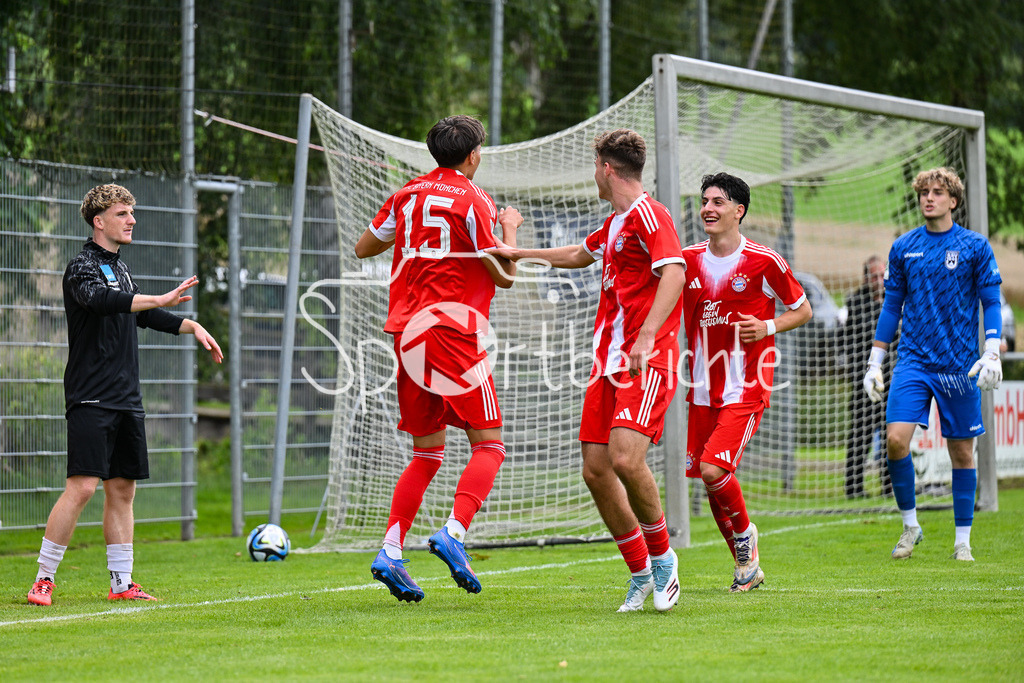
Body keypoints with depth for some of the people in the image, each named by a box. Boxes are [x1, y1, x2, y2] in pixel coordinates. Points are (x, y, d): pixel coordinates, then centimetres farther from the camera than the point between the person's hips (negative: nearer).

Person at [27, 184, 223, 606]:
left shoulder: (119, 267, 18)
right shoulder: (83, 267, -9)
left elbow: (138, 313, 33)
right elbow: (100, 300, -30)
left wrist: (190, 326, 26)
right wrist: (160, 301, -37)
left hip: (126, 398, 9)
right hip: (91, 399, -9)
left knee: (123, 488, 8)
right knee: (83, 486, -14)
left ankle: (122, 583, 12)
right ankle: (44, 579, -9)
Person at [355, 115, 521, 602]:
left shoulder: (408, 196, 13)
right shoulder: (473, 201, -4)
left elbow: (363, 248, 24)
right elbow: (504, 274, -2)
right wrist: (510, 229, 16)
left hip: (407, 333, 6)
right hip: (453, 330, -6)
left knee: (427, 453, 13)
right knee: (489, 445, -1)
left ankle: (390, 552, 0)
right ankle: (453, 533, -22)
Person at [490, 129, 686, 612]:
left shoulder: (649, 215, -9)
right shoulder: (613, 224, 20)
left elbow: (673, 273, -24)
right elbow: (579, 255, 42)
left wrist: (647, 335, -35)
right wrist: (517, 253, 46)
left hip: (648, 360, -9)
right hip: (608, 359, 9)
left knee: (626, 458, -24)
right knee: (596, 469, 2)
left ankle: (662, 558, -4)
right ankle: (641, 574, 13)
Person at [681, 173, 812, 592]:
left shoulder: (764, 263, -7)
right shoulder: (688, 260, 4)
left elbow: (802, 310, 4)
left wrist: (767, 327, -13)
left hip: (746, 389, -5)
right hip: (703, 391, 5)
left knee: (713, 470, -20)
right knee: (709, 480, 5)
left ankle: (744, 533, 9)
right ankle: (747, 566, 22)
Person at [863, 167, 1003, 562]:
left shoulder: (975, 247, 0)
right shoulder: (903, 248, 7)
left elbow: (991, 303, 2)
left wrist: (992, 355, -11)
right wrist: (874, 362, 12)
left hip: (960, 365, -1)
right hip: (913, 361, 1)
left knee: (961, 451, 3)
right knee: (896, 439, -15)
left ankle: (962, 541, 14)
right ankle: (910, 525, 3)